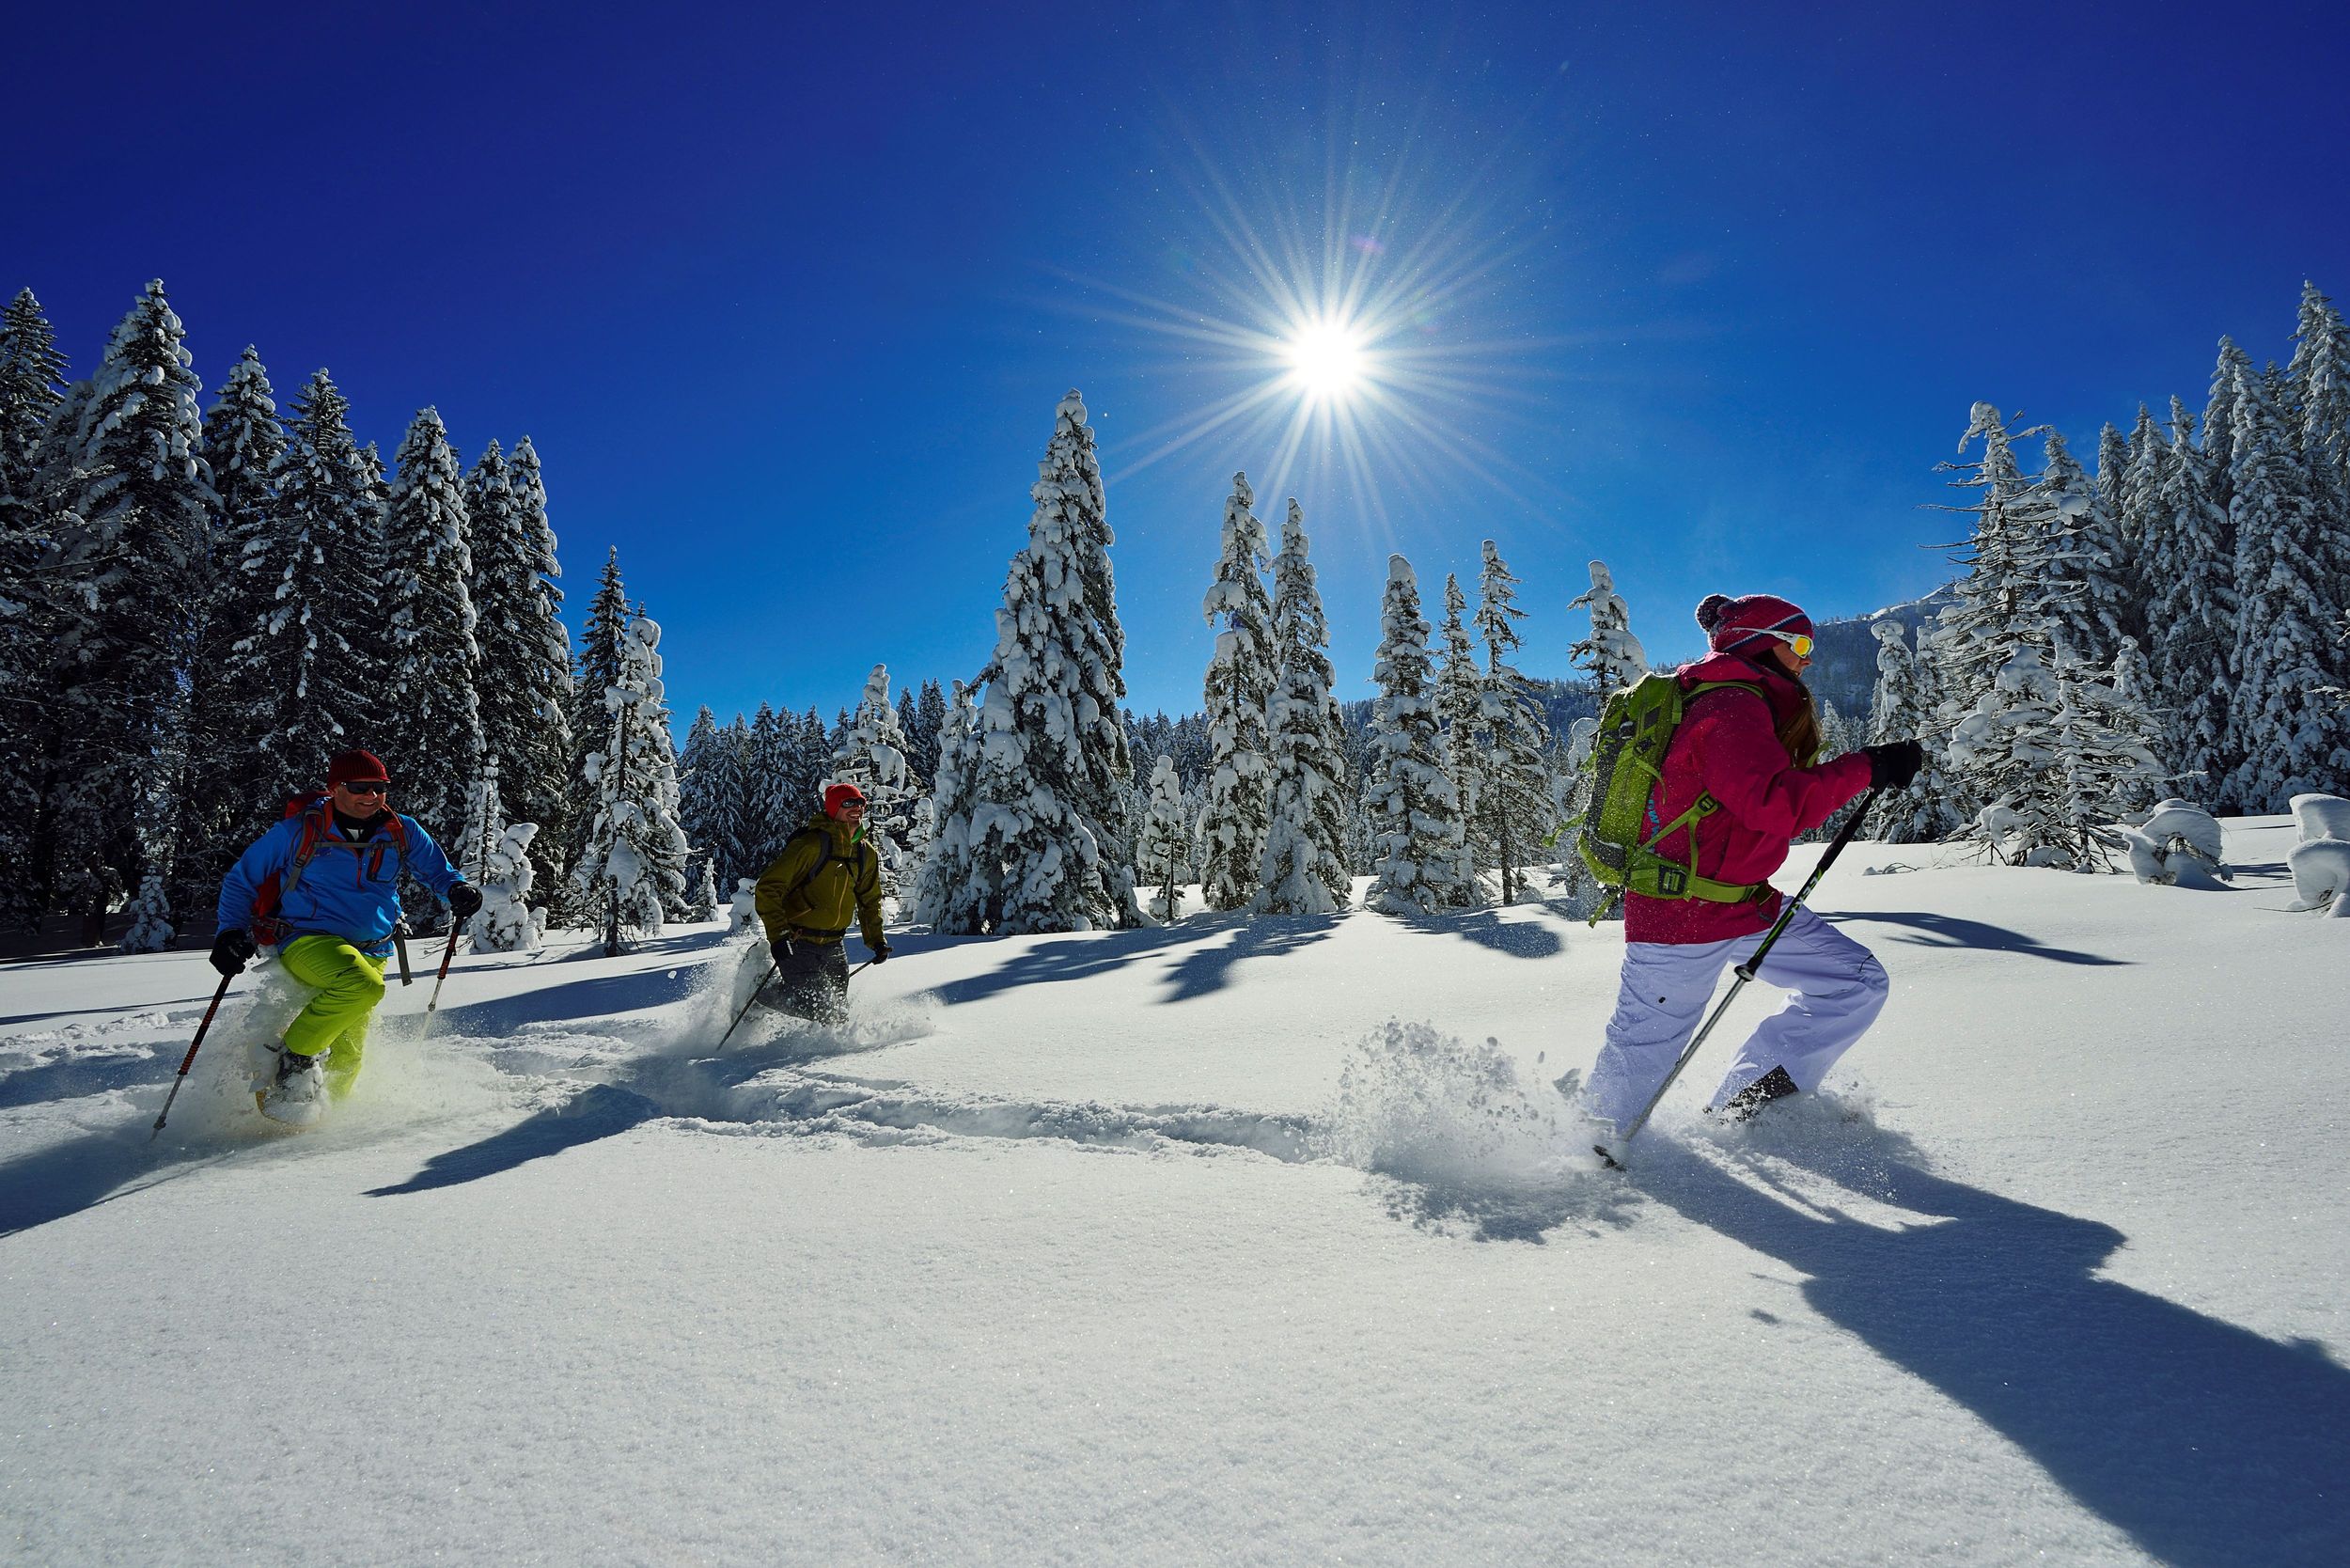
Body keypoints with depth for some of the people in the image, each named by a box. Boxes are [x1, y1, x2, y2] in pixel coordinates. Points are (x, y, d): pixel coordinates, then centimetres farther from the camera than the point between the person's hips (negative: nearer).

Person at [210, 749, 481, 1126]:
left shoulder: (401, 833, 6)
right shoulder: (300, 830, -2)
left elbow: (436, 868, 20)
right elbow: (241, 881, 9)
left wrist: (458, 890, -4)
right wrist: (233, 933, -5)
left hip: (370, 952, 4)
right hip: (306, 941, -4)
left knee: (346, 1059, -3)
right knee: (363, 985, -35)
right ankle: (294, 1057, -16)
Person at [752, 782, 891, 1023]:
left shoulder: (867, 854, 6)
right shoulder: (811, 844, -17)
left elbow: (869, 901, 20)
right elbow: (768, 887, -18)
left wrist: (876, 939, 9)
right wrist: (778, 935, -26)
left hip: (833, 947, 7)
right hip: (797, 945, -7)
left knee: (838, 1012, 11)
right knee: (813, 1009, -12)